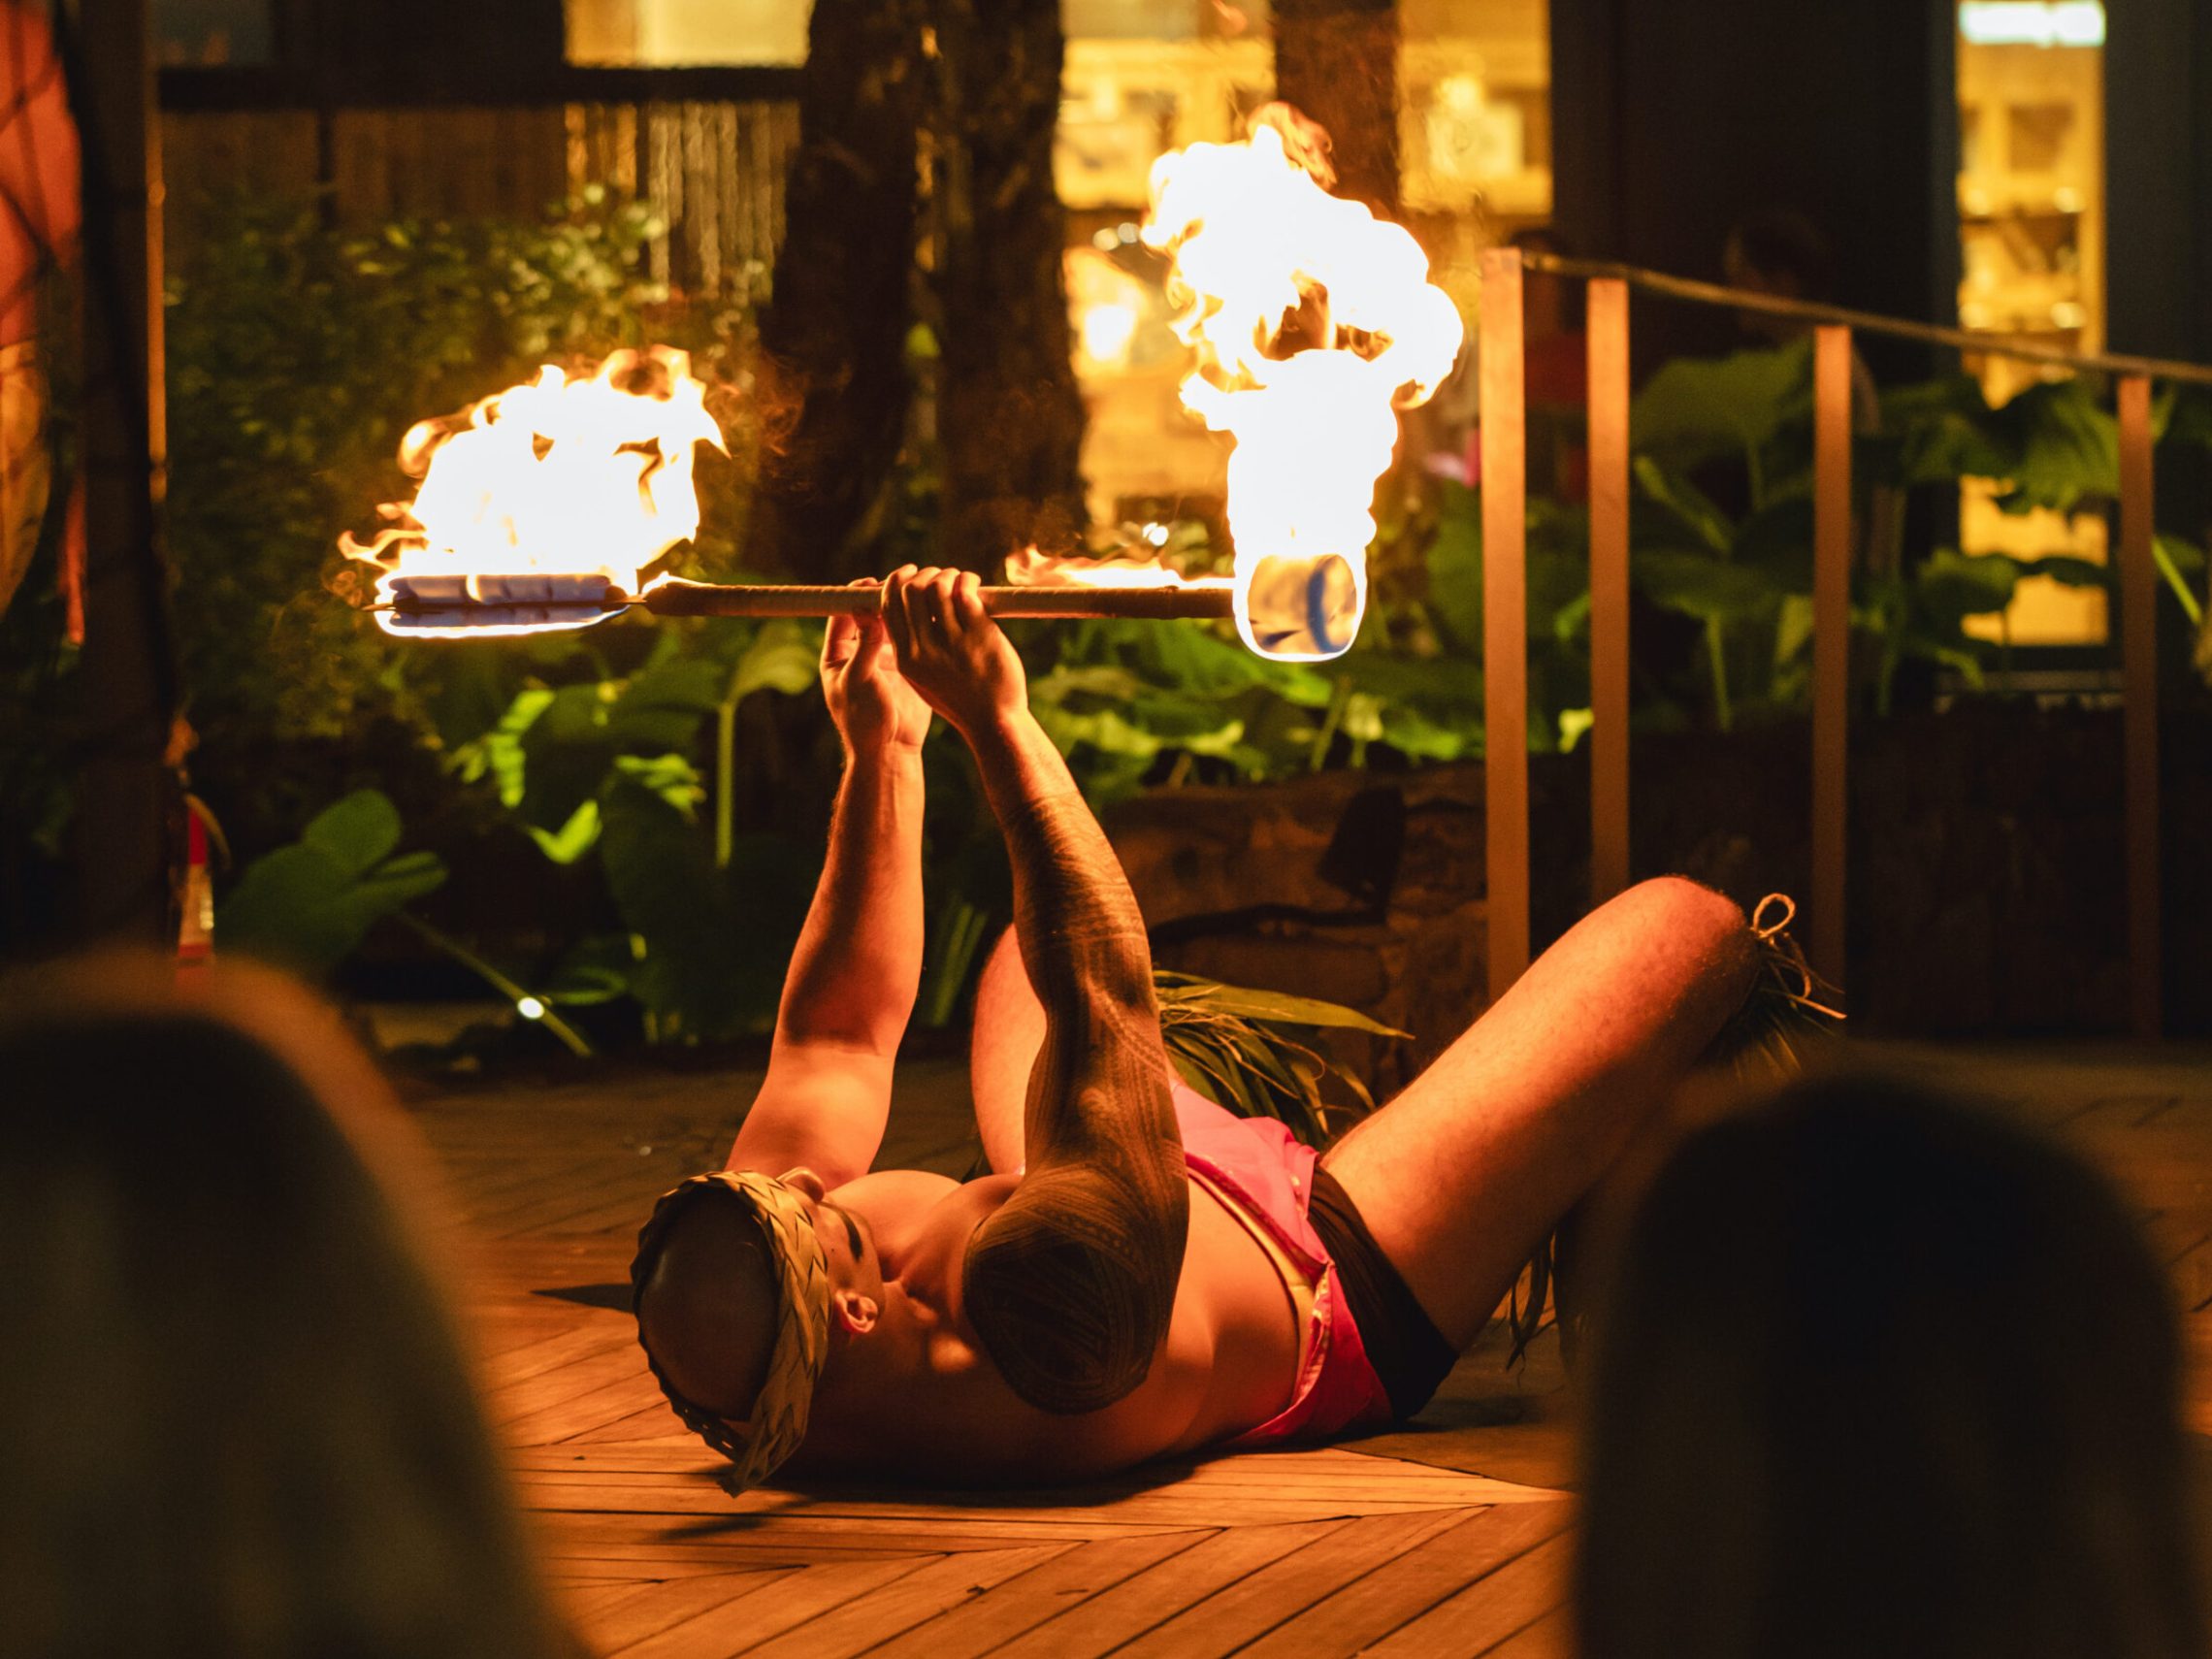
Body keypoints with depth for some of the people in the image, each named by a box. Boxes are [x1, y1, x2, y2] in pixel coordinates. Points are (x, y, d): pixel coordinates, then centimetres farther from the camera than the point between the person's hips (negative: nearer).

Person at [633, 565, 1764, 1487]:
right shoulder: (1024, 1364, -49)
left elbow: (840, 1032, -12)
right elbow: (1106, 995, -46)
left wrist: (881, 756, -10)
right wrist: (994, 724, -44)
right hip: (1346, 1300, -7)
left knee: (1033, 949, 28)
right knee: (1681, 929, -3)